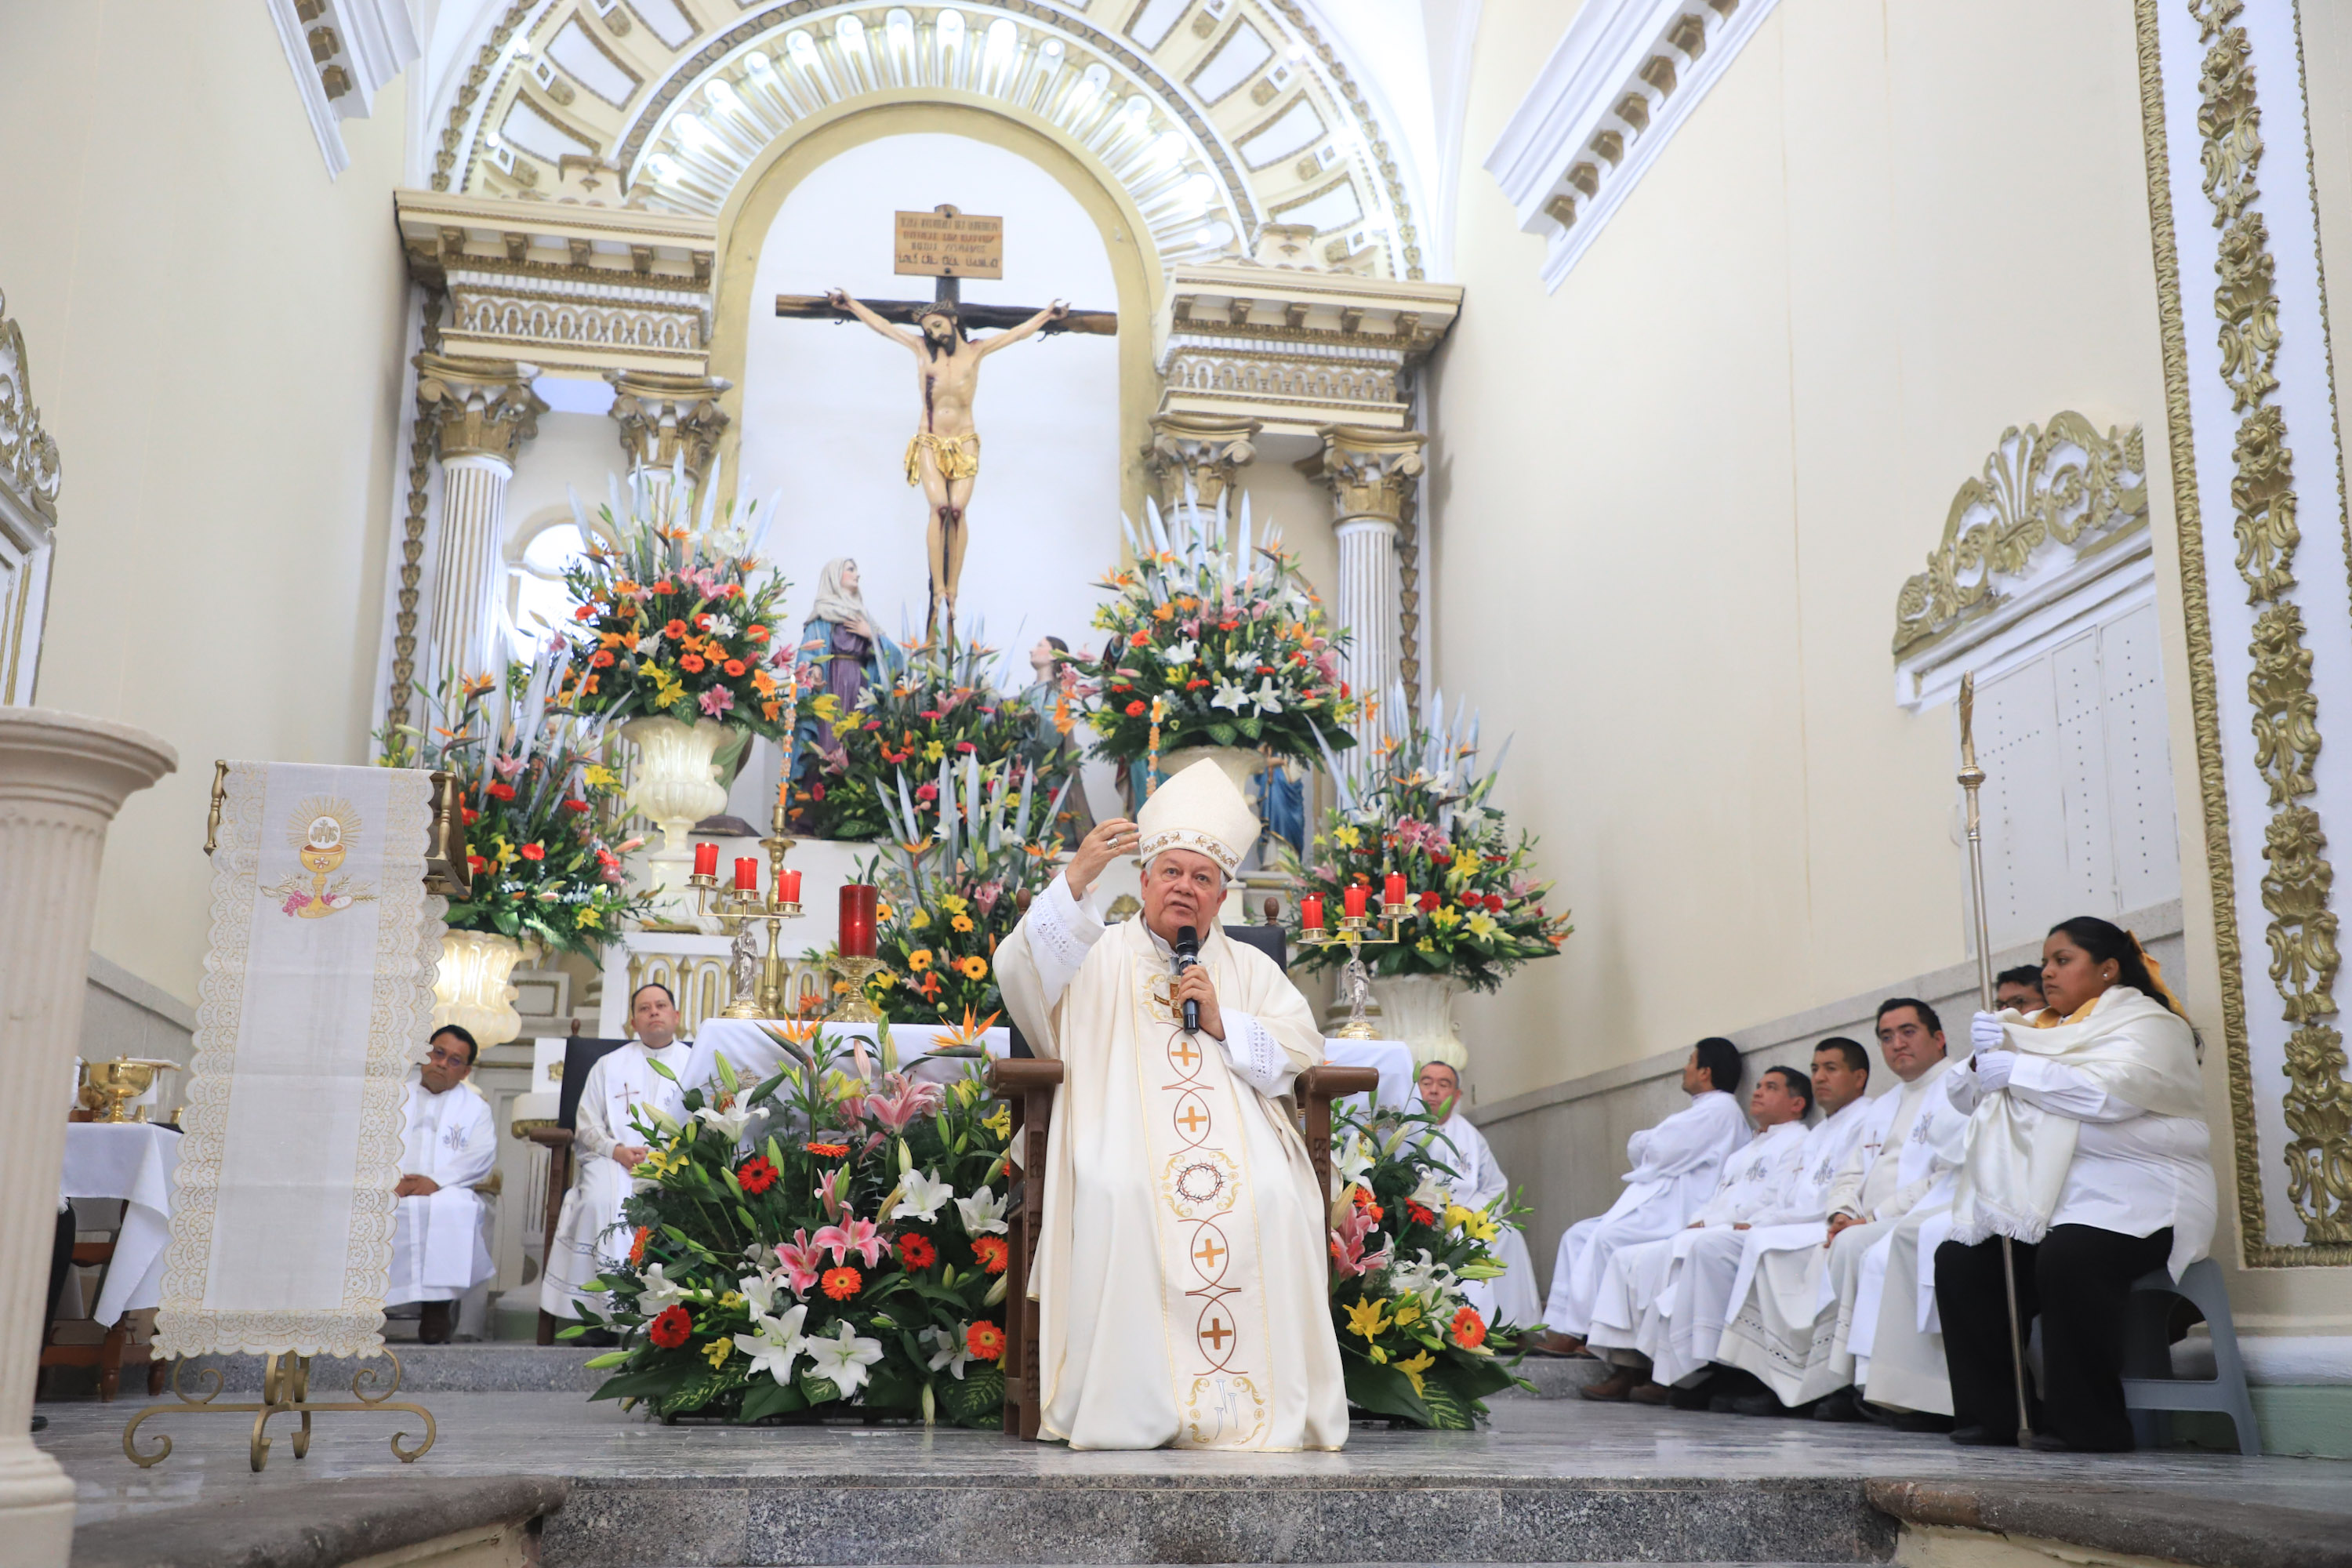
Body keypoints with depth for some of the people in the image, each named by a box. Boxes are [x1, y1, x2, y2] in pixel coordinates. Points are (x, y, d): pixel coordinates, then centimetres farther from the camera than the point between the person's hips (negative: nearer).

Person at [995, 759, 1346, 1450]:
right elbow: (1022, 971, -4)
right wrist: (1076, 880, -17)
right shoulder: (1100, 954, 16)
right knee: (1122, 1193, -35)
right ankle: (1129, 1404, -24)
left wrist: (1222, 1023, -1)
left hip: (1235, 1126, 2)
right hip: (1122, 1125, -2)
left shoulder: (1250, 968, 25)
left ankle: (1265, 1403, -19)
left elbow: (1303, 1047, 14)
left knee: (1270, 1198, -30)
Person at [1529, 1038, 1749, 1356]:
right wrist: (1646, 1145, 3)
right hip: (1656, 1201, 11)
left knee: (1606, 1237, -28)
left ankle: (1574, 1333, -23)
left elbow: (1659, 1151, -15)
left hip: (1677, 1211, -11)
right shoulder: (1703, 1109, 26)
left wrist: (1640, 1142, 5)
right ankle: (1558, 1327, -11)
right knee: (1578, 1235, -1)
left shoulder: (1720, 1109, -7)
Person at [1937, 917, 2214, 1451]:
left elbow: (2109, 1092, -22)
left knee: (2067, 1259, -34)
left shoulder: (2147, 1023, -1)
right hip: (2049, 1200, 7)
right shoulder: (2042, 1029, 22)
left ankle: (2088, 1423, -22)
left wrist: (2015, 1070, -14)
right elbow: (1967, 1097, 17)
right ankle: (1990, 1413, -6)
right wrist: (1983, 1057, -5)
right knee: (1957, 1261, -11)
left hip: (2132, 1199, -7)